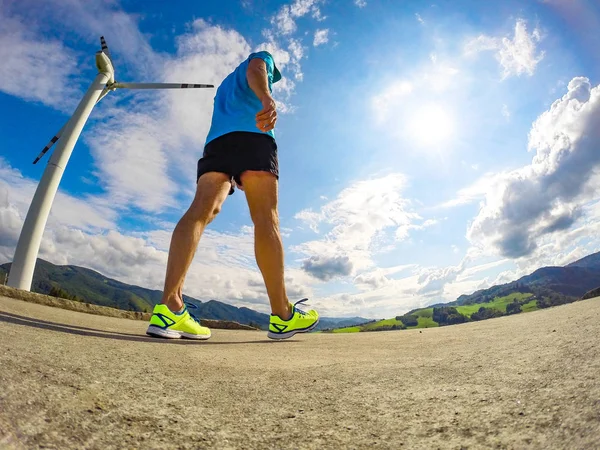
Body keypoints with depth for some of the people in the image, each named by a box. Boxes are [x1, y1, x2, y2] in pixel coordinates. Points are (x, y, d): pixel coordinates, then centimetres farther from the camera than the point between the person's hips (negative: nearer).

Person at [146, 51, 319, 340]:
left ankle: (169, 306, -31)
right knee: (266, 219, -13)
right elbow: (254, 69, 0)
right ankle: (282, 316, -13)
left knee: (201, 212, -14)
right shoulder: (263, 58, 25)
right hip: (252, 134, -6)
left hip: (215, 140, 6)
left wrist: (236, 175, 43)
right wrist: (267, 99, -20)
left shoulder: (225, 83, 44)